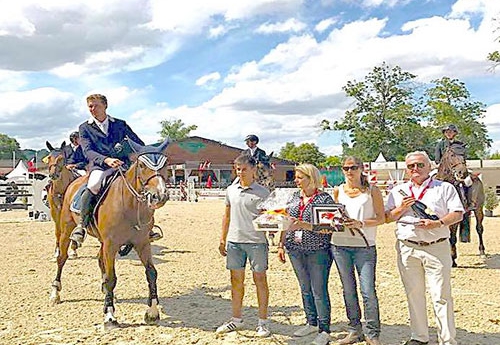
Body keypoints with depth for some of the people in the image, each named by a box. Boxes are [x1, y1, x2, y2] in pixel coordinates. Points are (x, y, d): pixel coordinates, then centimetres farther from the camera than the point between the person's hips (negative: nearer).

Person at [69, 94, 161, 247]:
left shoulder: (120, 124, 16)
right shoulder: (85, 128, 10)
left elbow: (139, 143, 18)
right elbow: (88, 151, -6)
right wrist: (106, 160, -25)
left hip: (123, 165, 3)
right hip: (99, 166, -3)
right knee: (93, 185, -38)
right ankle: (82, 224, -21)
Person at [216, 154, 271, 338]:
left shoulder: (262, 192, -4)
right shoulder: (231, 190, 9)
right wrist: (223, 239, 15)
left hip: (256, 242, -4)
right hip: (234, 241, 5)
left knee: (260, 280, 3)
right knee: (236, 280, 12)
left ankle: (263, 321, 14)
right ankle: (236, 319, 25)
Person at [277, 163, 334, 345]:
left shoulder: (324, 198, -9)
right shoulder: (295, 197, 10)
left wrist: (304, 225, -26)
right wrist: (281, 244, 12)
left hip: (317, 250, -6)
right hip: (295, 249, 6)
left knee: (319, 290, -3)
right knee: (305, 288, 14)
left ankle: (324, 330, 7)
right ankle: (312, 323, 28)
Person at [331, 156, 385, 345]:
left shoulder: (372, 190, 2)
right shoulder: (337, 191, 10)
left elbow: (381, 218, -1)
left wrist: (360, 224, -15)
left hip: (365, 246, -3)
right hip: (340, 245, 3)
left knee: (368, 291, -6)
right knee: (348, 290, 10)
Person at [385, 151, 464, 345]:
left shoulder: (445, 188, 7)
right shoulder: (398, 191, 15)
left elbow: (458, 214, -1)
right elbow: (387, 218, 12)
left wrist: (438, 223, -16)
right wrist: (401, 209, -7)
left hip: (437, 247, -3)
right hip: (407, 248, 3)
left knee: (441, 296, -3)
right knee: (414, 295, 9)